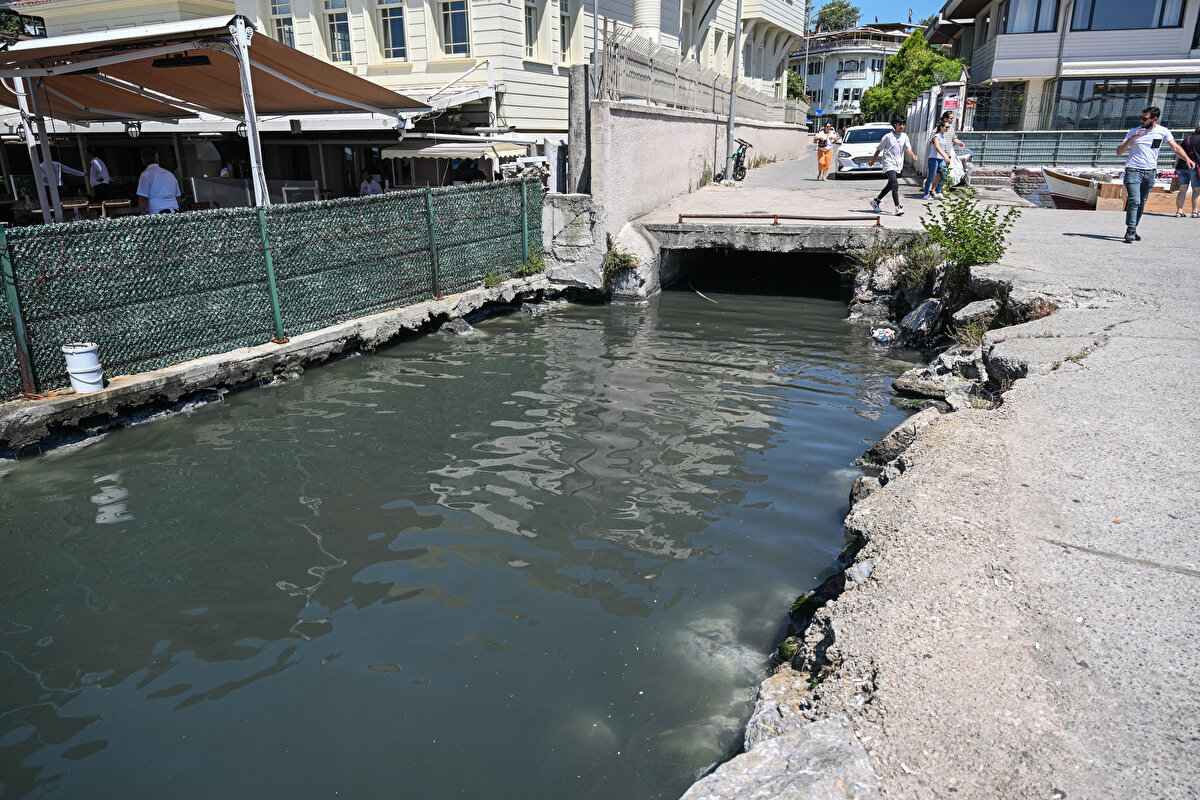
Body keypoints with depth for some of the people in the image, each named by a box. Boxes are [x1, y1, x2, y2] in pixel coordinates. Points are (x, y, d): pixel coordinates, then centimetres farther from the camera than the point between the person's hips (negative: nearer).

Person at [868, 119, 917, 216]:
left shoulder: (904, 136, 11)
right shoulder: (888, 136, -3)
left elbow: (908, 149, 8)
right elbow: (879, 149, 5)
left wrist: (913, 155, -13)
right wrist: (872, 161, 10)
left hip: (898, 166, 6)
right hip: (889, 164, -6)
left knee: (890, 186, 14)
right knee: (895, 185, -20)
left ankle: (876, 201, 31)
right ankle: (898, 208, -24)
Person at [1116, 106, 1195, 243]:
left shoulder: (1163, 132, 5)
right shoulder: (1135, 132, 1)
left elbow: (1175, 147, 2)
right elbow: (1119, 151, -3)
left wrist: (1187, 159, -13)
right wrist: (1132, 137, -16)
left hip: (1150, 172, 3)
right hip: (1133, 170, -3)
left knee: (1141, 204, 6)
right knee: (1134, 201, -17)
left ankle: (1132, 230, 15)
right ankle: (1130, 231, -18)